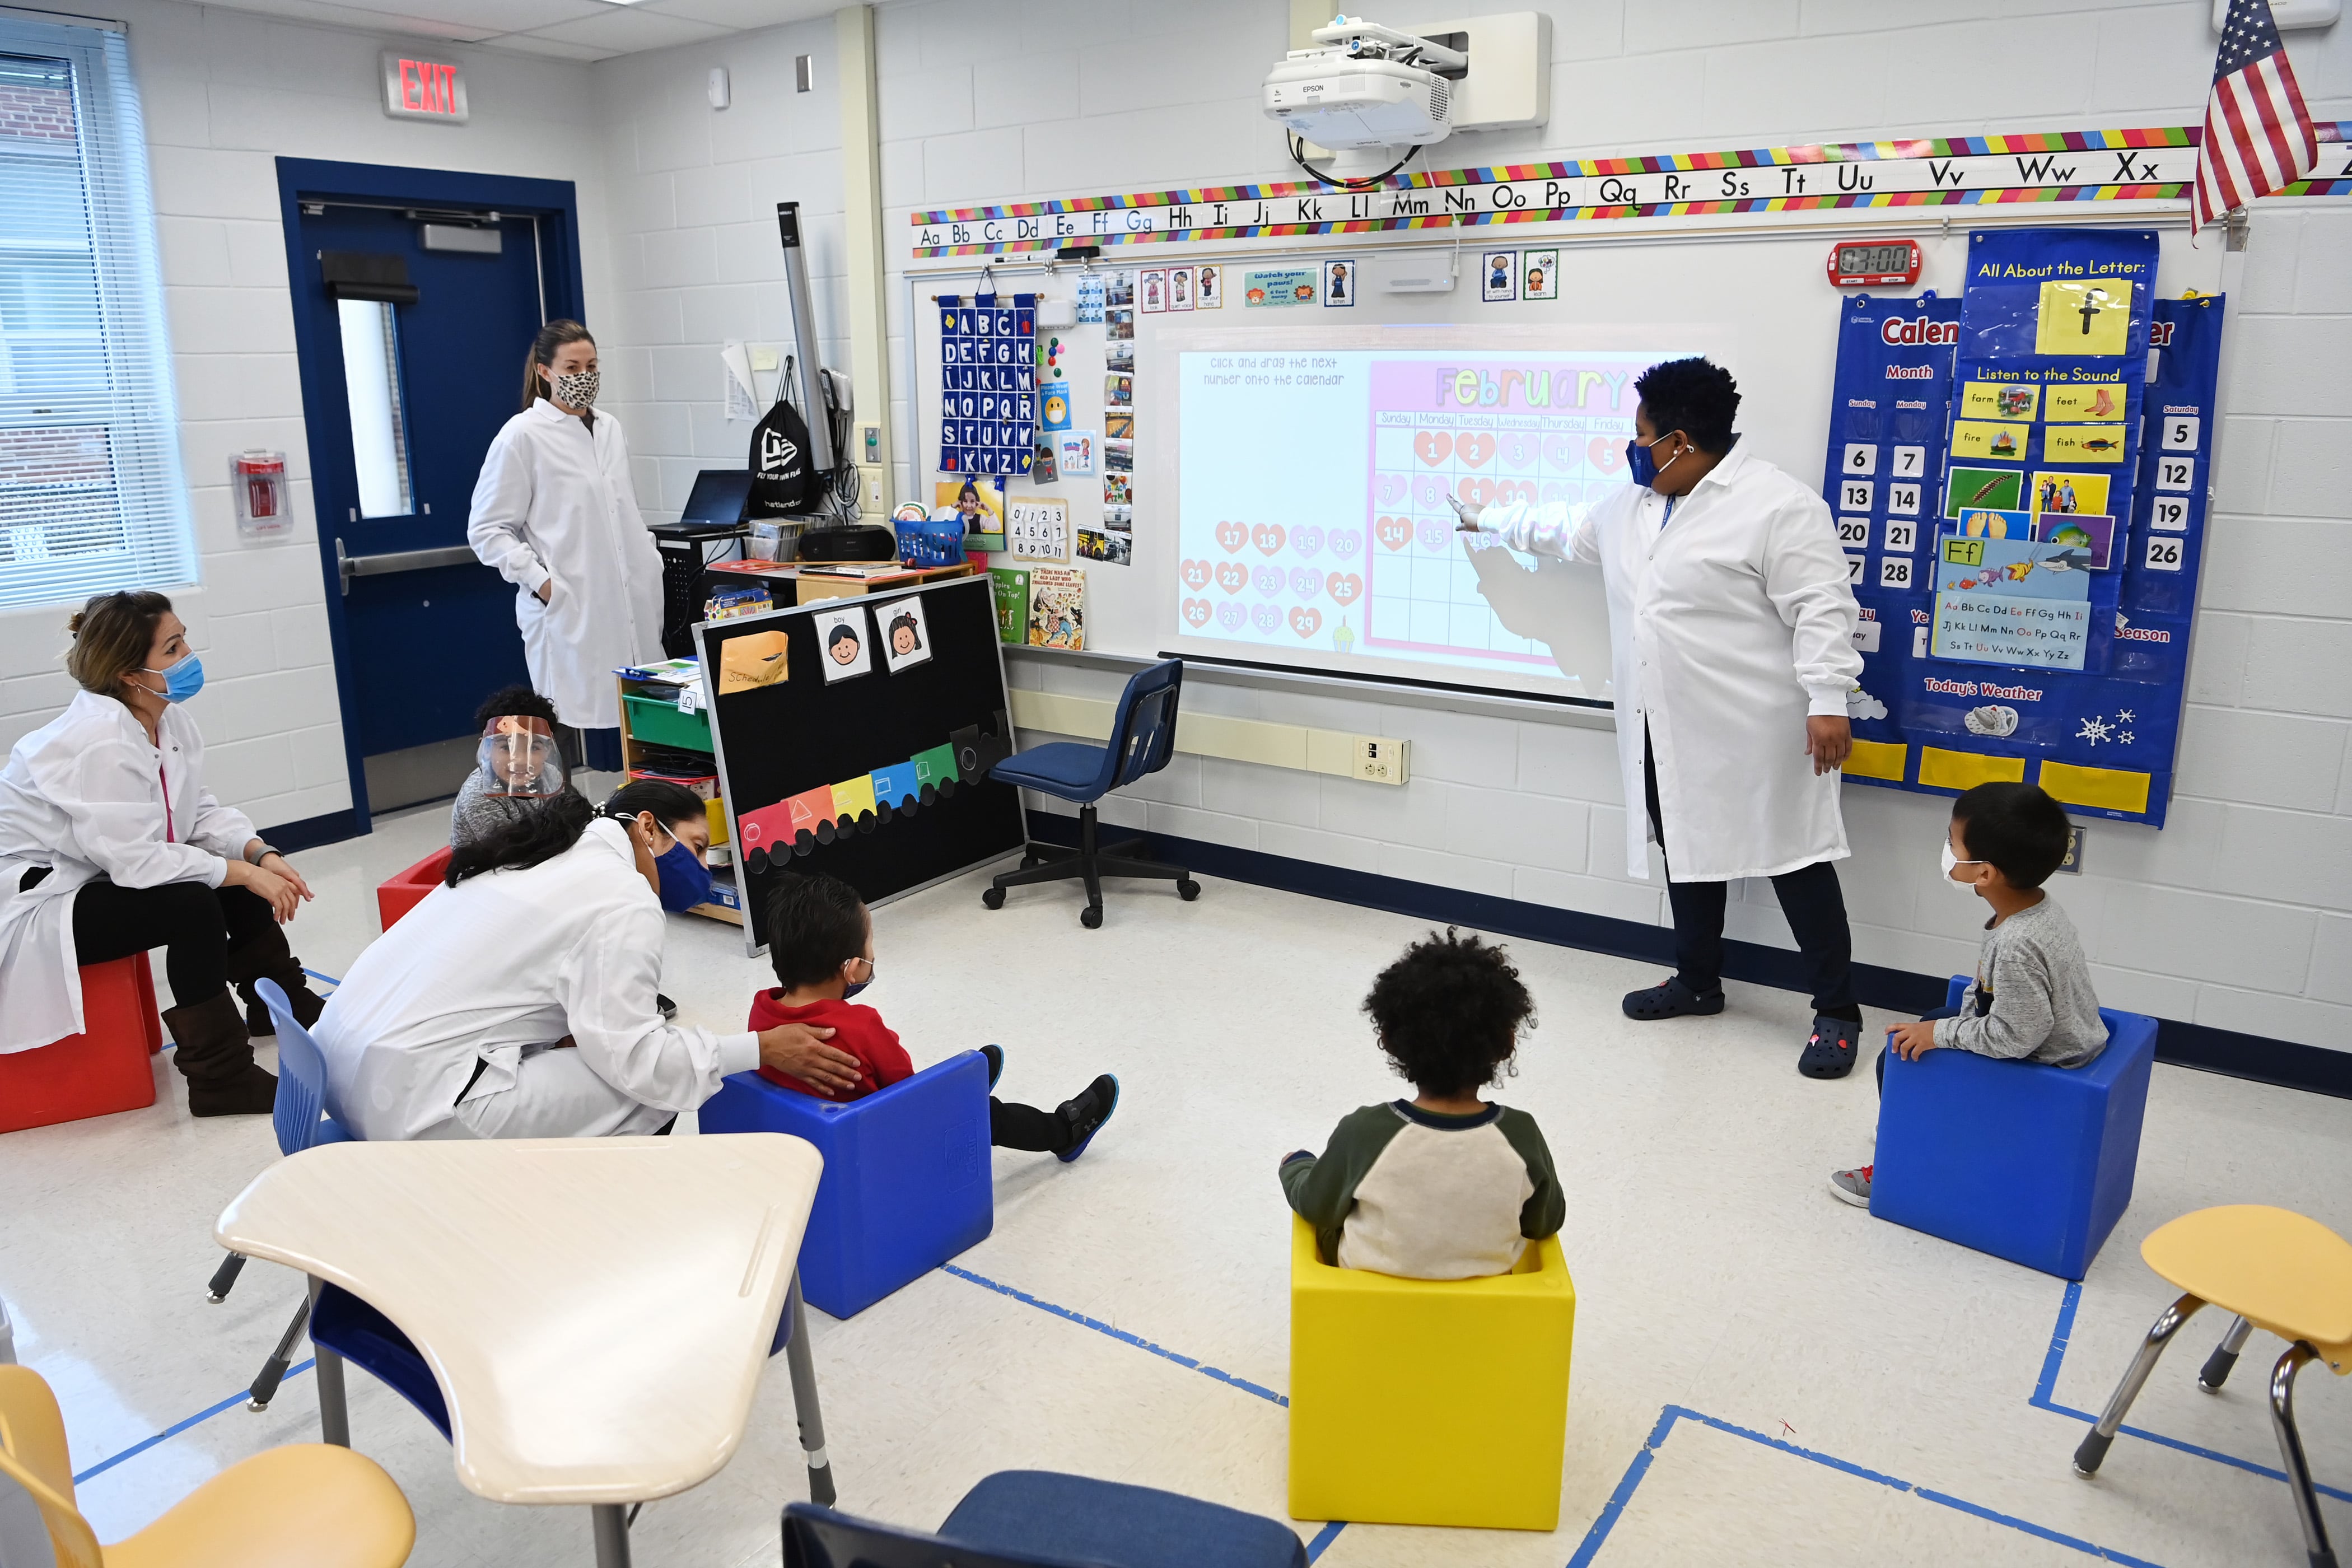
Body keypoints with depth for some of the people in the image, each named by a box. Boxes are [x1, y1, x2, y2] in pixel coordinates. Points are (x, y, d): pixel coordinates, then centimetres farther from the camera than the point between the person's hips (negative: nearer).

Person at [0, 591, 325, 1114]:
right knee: (194, 904, -26)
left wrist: (260, 855, -14)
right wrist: (245, 873, -26)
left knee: (240, 879, 3)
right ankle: (220, 1080, -18)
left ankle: (284, 1006, 24)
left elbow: (199, 811, 2)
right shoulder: (99, 742, -30)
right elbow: (135, 860, -31)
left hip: (102, 876, 9)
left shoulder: (168, 719, -2)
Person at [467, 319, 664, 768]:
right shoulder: (522, 436, -4)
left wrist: (650, 562, 14)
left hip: (632, 611, 6)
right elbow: (487, 530, -5)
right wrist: (541, 583, -13)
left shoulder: (610, 430, 15)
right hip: (569, 614, -6)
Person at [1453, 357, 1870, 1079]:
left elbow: (1821, 610, -18)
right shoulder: (1631, 505, 12)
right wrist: (1485, 519, 38)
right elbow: (1563, 528, 29)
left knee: (1792, 861, -1)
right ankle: (1698, 981, 34)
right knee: (1687, 853, 18)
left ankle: (1837, 1010, 10)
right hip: (1668, 735, 9)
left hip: (1756, 735, -8)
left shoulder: (1778, 505, -15)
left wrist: (1828, 702, -24)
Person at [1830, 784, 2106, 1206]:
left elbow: (2014, 1037, -30)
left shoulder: (2016, 947, -36)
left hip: (2041, 1066, -9)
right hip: (2059, 1033, 9)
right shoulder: (2036, 904, -7)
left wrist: (1941, 1034, -19)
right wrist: (1954, 1021, 9)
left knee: (1900, 1057, -4)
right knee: (1931, 1021, 23)